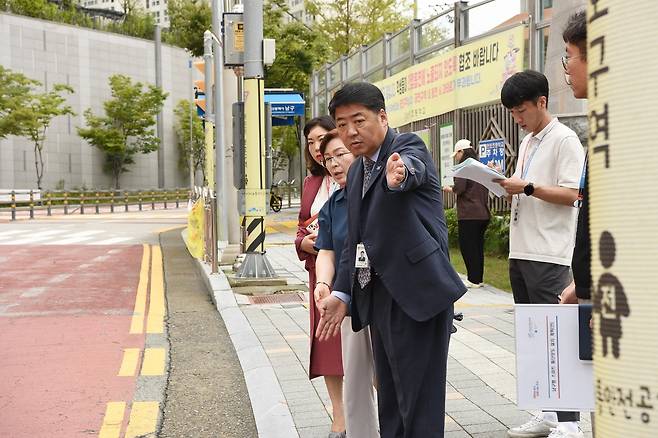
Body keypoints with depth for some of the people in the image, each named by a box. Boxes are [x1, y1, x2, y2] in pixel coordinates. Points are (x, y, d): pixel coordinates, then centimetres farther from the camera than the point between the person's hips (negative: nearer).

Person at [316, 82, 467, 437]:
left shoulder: (408, 147, -7)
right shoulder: (356, 171, 16)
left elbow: (412, 167, -33)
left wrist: (399, 172, -56)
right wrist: (341, 293, 12)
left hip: (417, 292, -8)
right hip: (378, 298, 8)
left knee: (420, 406, -5)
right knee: (390, 404, 15)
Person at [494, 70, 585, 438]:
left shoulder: (564, 139, -6)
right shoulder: (527, 143, 19)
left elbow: (571, 194, -14)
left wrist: (526, 187, -19)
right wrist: (506, 185, 5)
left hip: (549, 255, -9)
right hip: (521, 252, 9)